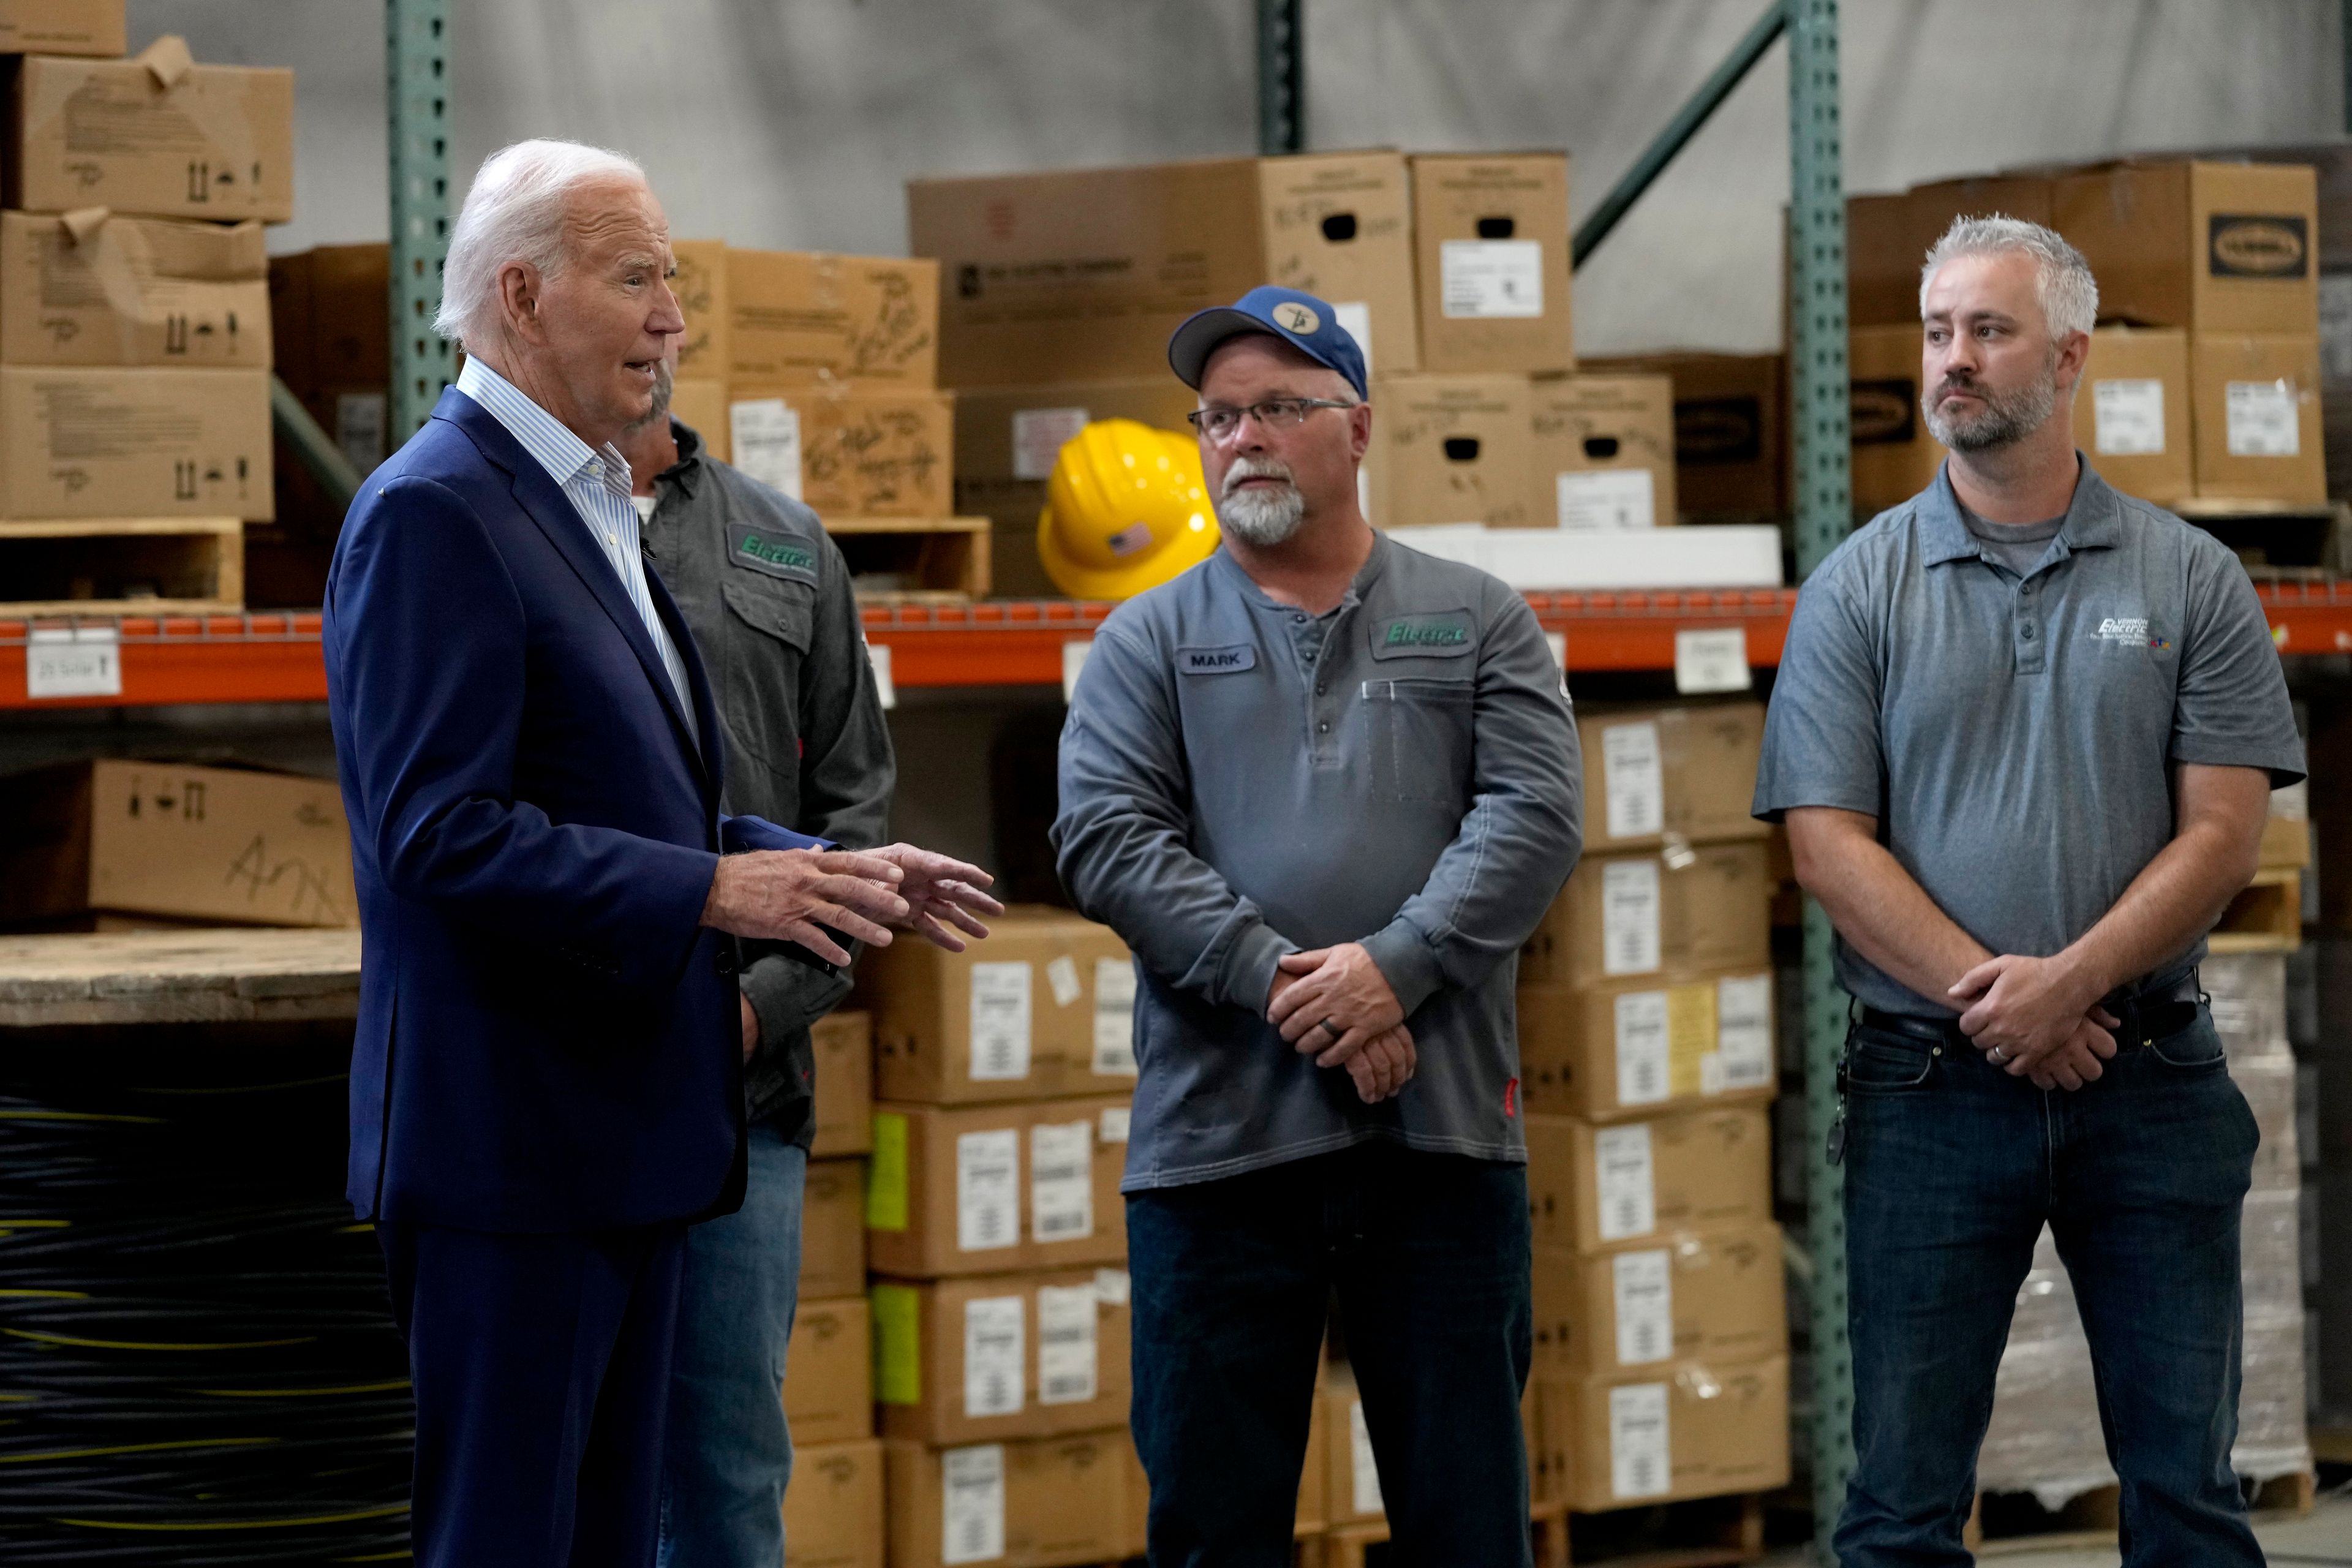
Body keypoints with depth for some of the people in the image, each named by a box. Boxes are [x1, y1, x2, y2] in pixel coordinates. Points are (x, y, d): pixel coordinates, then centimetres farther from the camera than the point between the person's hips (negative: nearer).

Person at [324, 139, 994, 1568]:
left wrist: (832, 874, 11)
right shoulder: (434, 512, -14)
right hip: (511, 1141, -10)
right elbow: (441, 835, -22)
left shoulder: (592, 508, 18)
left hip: (626, 1139, 10)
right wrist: (713, 891, -25)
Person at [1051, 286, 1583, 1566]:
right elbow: (1106, 838, -2)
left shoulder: (1476, 623, 11)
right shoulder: (1149, 641, 11)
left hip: (1442, 1129, 0)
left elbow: (1532, 814, -1)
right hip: (1216, 1136, 0)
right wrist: (1280, 985, -14)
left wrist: (1397, 966, -16)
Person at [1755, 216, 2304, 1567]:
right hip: (1934, 1086, 0)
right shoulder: (1861, 589, 4)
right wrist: (1990, 1004, -13)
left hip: (2153, 1084, 0)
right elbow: (1832, 846, -3)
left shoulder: (2189, 581, 5)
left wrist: (2070, 980, -15)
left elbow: (2223, 834, -2)